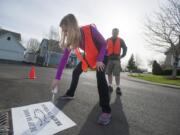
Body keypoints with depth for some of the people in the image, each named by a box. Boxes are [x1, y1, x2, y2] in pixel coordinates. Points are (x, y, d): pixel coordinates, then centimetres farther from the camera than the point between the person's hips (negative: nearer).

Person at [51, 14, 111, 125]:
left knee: (100, 77, -27)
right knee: (76, 72, 3)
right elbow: (64, 58, -17)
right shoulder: (72, 39, -15)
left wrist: (99, 60, -30)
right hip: (89, 56, 6)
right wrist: (57, 78, -19)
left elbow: (104, 44, -18)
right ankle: (70, 94, 24)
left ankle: (106, 111, -21)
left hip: (101, 55, -5)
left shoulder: (90, 30, -30)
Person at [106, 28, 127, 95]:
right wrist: (105, 56, 5)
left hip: (117, 59, -1)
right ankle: (110, 86, 14)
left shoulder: (120, 40, 9)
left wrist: (122, 56, 6)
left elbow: (125, 48, 13)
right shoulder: (108, 40, 10)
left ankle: (118, 88, 3)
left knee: (117, 74, -6)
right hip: (109, 59, 2)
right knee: (109, 73, 3)